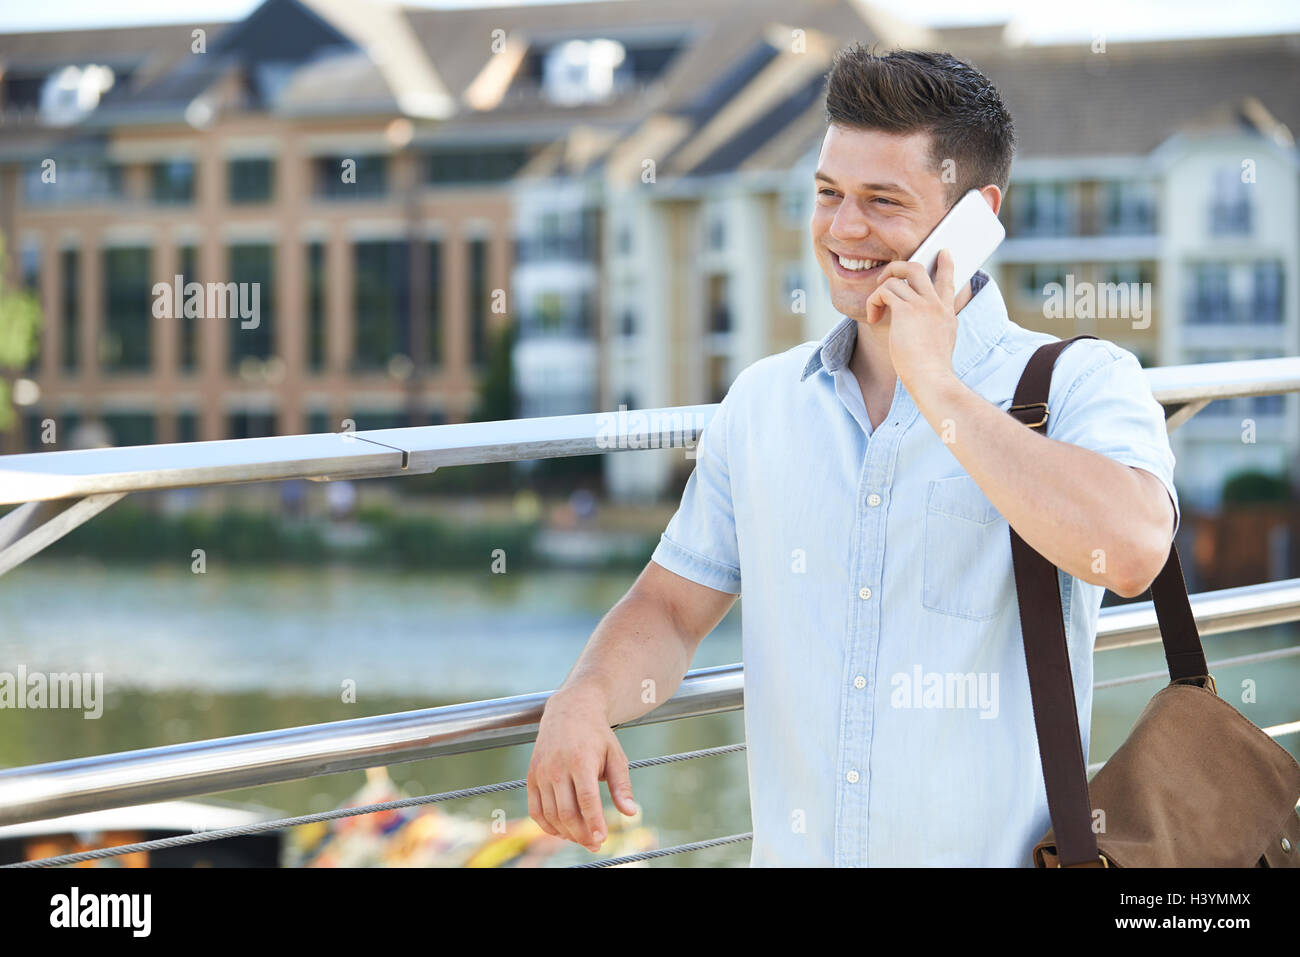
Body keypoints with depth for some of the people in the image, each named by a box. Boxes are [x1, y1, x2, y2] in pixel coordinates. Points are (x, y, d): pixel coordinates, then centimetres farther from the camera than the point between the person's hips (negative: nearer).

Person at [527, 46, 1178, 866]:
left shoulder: (1079, 386, -5)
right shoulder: (761, 401, 11)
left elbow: (1131, 552, -24)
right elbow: (675, 608, 14)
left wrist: (935, 386, -17)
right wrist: (584, 701, -7)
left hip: (1000, 855, -4)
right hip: (789, 853, 4)